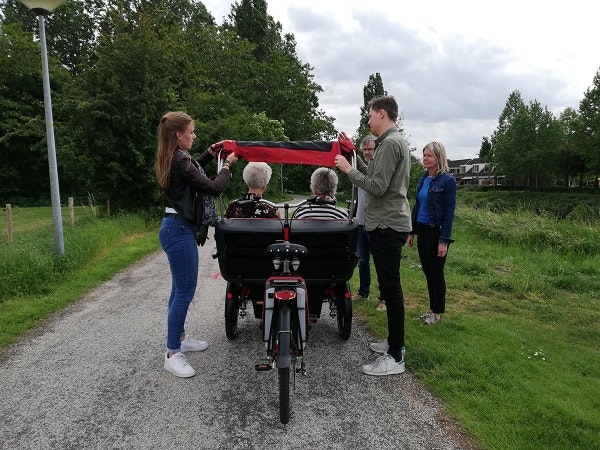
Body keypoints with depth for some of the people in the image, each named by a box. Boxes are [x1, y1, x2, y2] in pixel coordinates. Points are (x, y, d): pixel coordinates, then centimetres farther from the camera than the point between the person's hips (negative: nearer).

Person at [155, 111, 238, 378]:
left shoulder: (172, 159, 11)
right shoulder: (179, 161, -19)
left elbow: (191, 171, 32)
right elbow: (212, 188, -19)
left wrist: (209, 154, 23)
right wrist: (227, 165, -3)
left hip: (176, 227, 11)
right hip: (179, 230, -11)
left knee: (180, 289, 18)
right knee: (185, 292, -5)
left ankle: (179, 338, 32)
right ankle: (172, 354, 4)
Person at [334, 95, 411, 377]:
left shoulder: (391, 143, -14)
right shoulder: (395, 141, 18)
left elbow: (377, 187, -21)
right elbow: (373, 174, 17)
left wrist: (348, 169, -11)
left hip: (387, 226, -11)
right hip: (389, 224, 11)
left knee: (390, 289, -6)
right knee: (390, 287, 17)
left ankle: (395, 358, 2)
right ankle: (394, 342, 30)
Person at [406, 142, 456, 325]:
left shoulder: (447, 180, -11)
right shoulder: (423, 179, 9)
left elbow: (449, 212, -14)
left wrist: (444, 241, -17)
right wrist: (412, 231, 12)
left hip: (436, 232, -7)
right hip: (422, 231, 7)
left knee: (436, 273, 3)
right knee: (427, 272, 13)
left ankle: (437, 313, 17)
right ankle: (432, 309, 27)